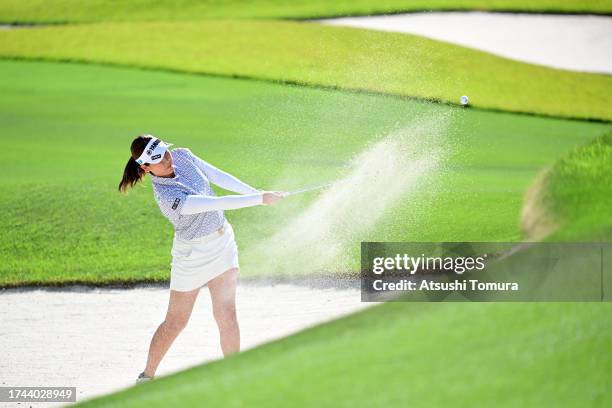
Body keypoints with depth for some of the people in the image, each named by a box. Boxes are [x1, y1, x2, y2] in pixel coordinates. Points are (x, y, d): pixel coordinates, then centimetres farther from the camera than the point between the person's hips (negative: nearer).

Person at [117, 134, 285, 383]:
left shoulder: (182, 156, -9)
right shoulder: (166, 196, -31)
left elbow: (218, 177, 2)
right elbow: (217, 203, -33)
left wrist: (256, 192, -2)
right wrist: (260, 200, -32)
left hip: (223, 239, 6)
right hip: (193, 252, -6)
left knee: (226, 316, 2)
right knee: (176, 322, 6)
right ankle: (147, 376, 23)